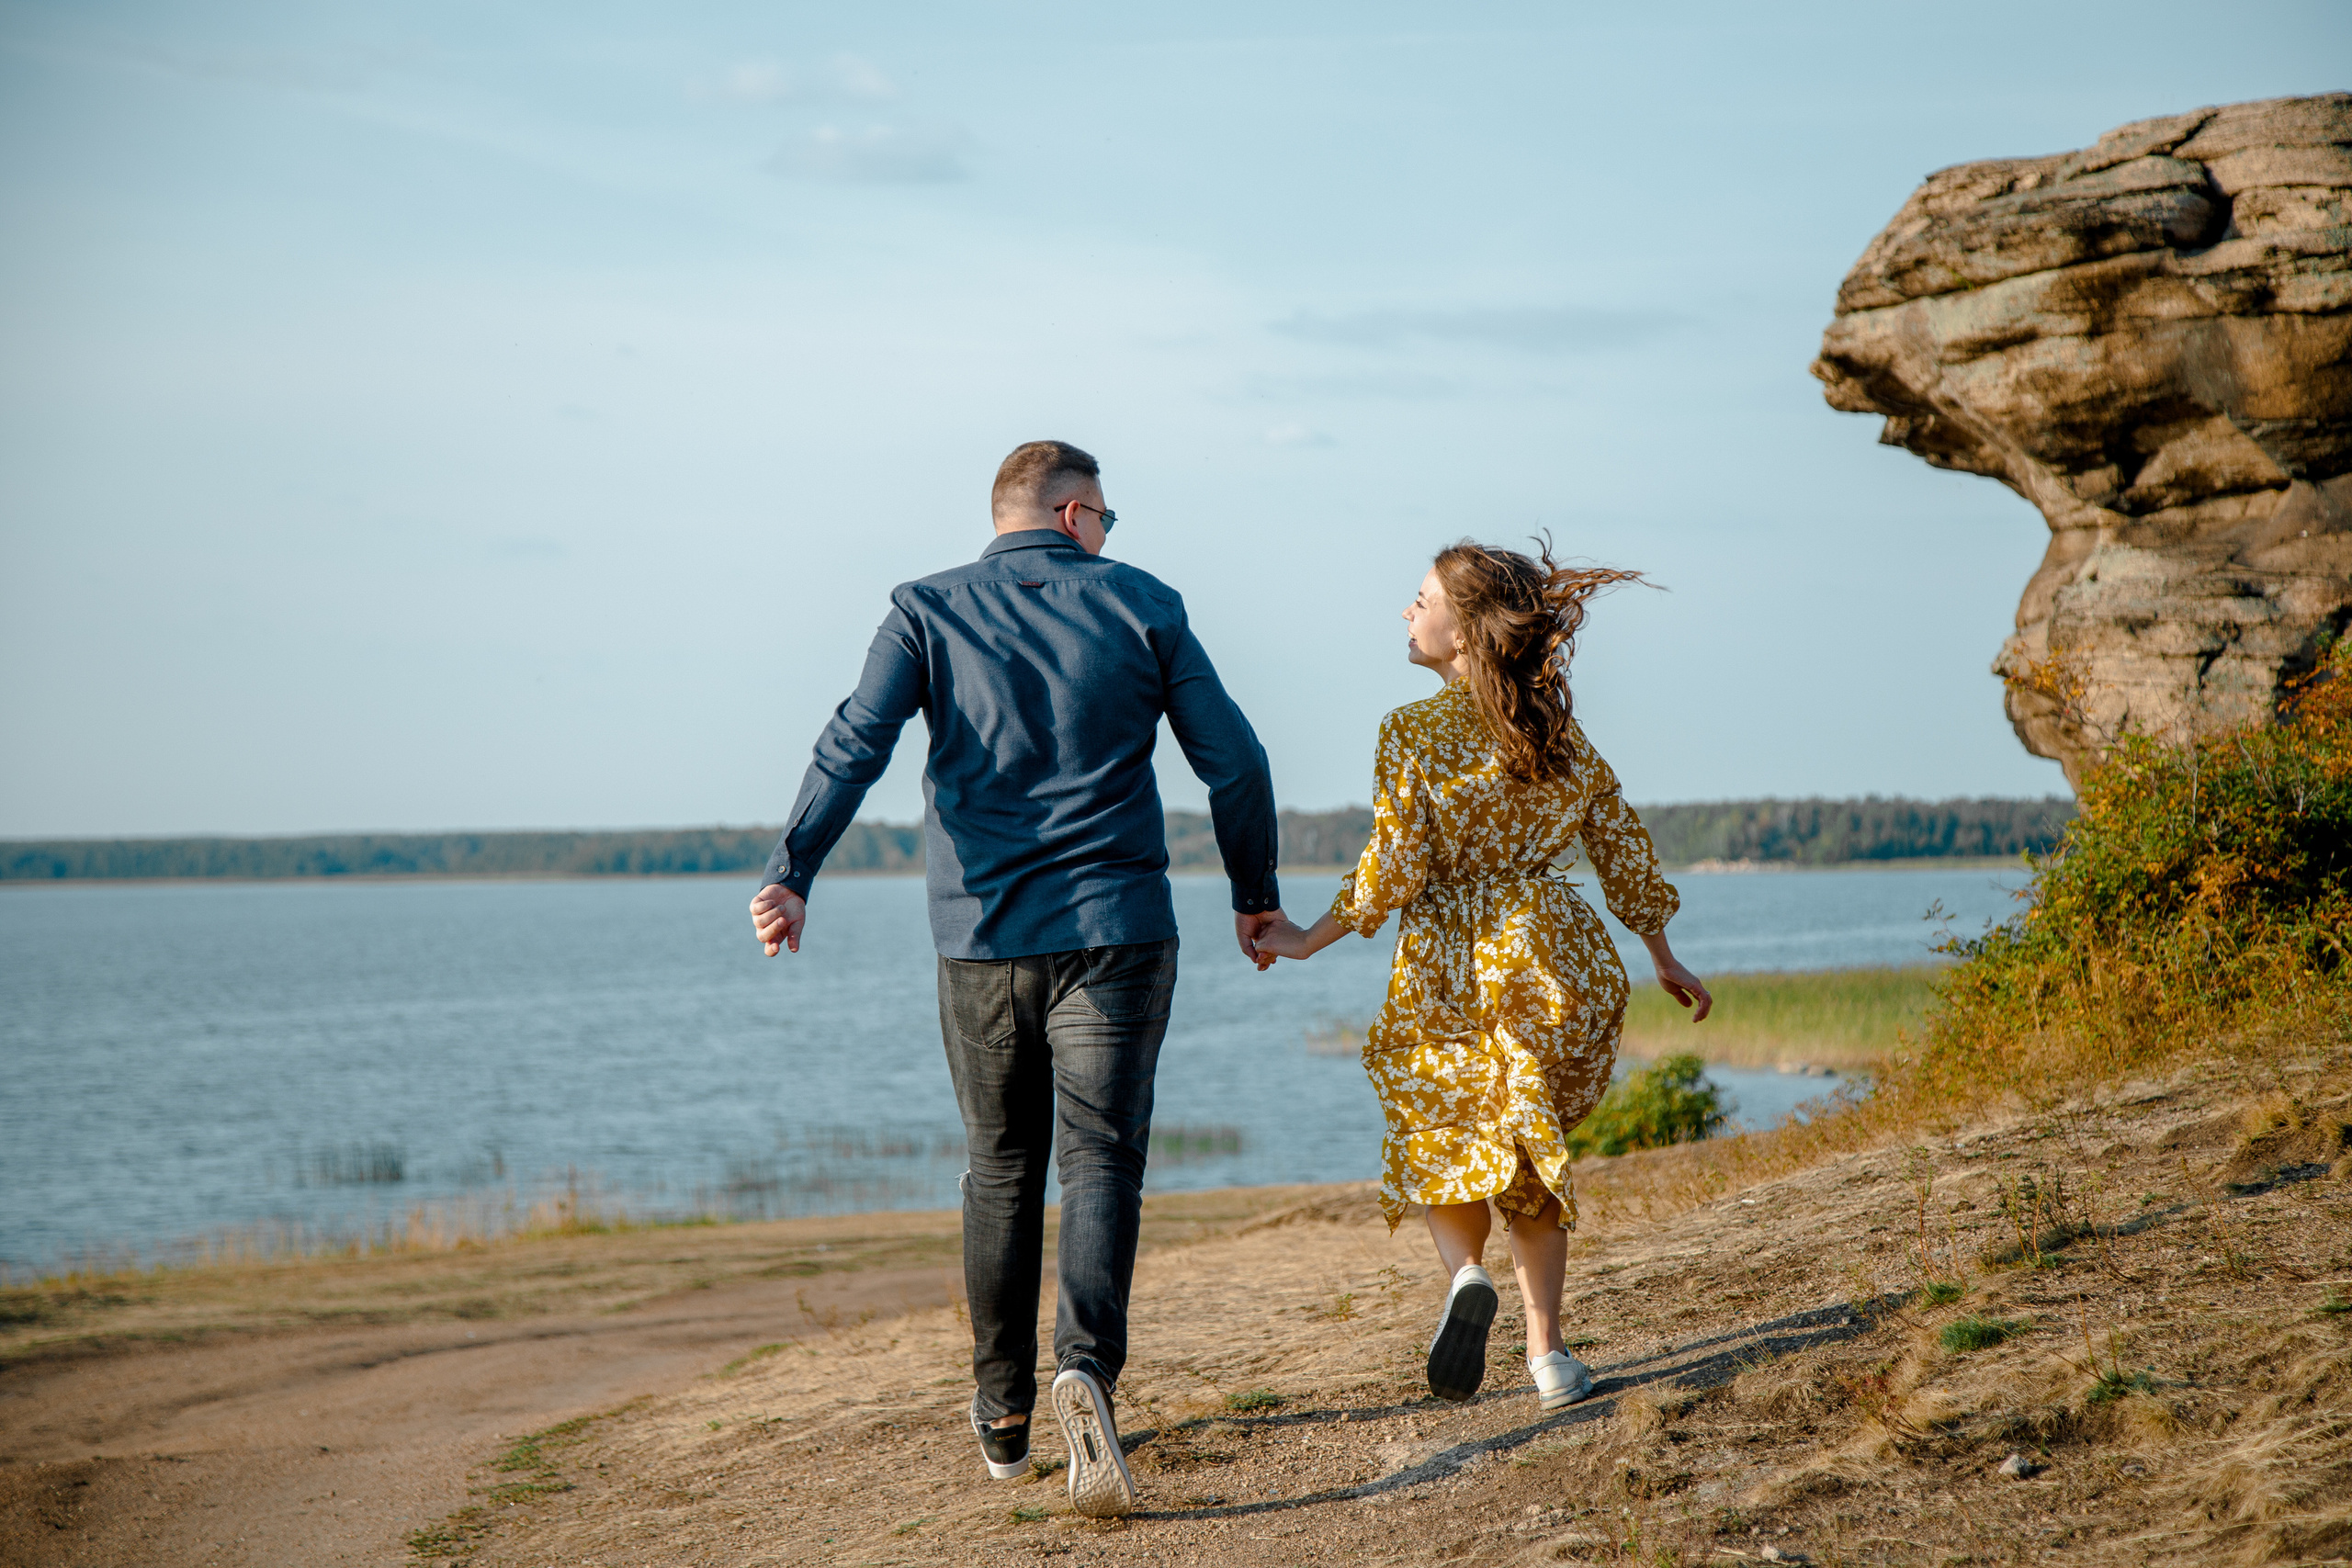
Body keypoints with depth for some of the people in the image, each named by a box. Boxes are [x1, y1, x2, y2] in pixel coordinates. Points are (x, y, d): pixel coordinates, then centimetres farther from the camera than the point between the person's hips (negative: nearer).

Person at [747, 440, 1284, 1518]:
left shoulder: (929, 611, 5)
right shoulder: (1140, 606, 4)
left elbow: (856, 743, -10)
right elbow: (1234, 762, 3)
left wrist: (791, 873, -19)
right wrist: (1254, 893, 16)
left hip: (980, 938, 2)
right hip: (1114, 930, -2)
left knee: (1001, 1170, 15)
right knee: (1100, 1156, -4)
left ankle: (1004, 1416, 23)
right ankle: (1088, 1367, -29)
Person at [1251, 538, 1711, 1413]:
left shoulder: (1414, 732, -10)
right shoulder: (1559, 731, 5)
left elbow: (1393, 872, -13)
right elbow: (1625, 855, 9)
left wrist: (1309, 940, 0)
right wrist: (1664, 959, 21)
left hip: (1449, 963, -4)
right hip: (1551, 955, 4)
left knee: (1442, 1142, 15)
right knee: (1531, 1147, 17)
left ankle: (1466, 1271, -15)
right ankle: (1546, 1351, 9)